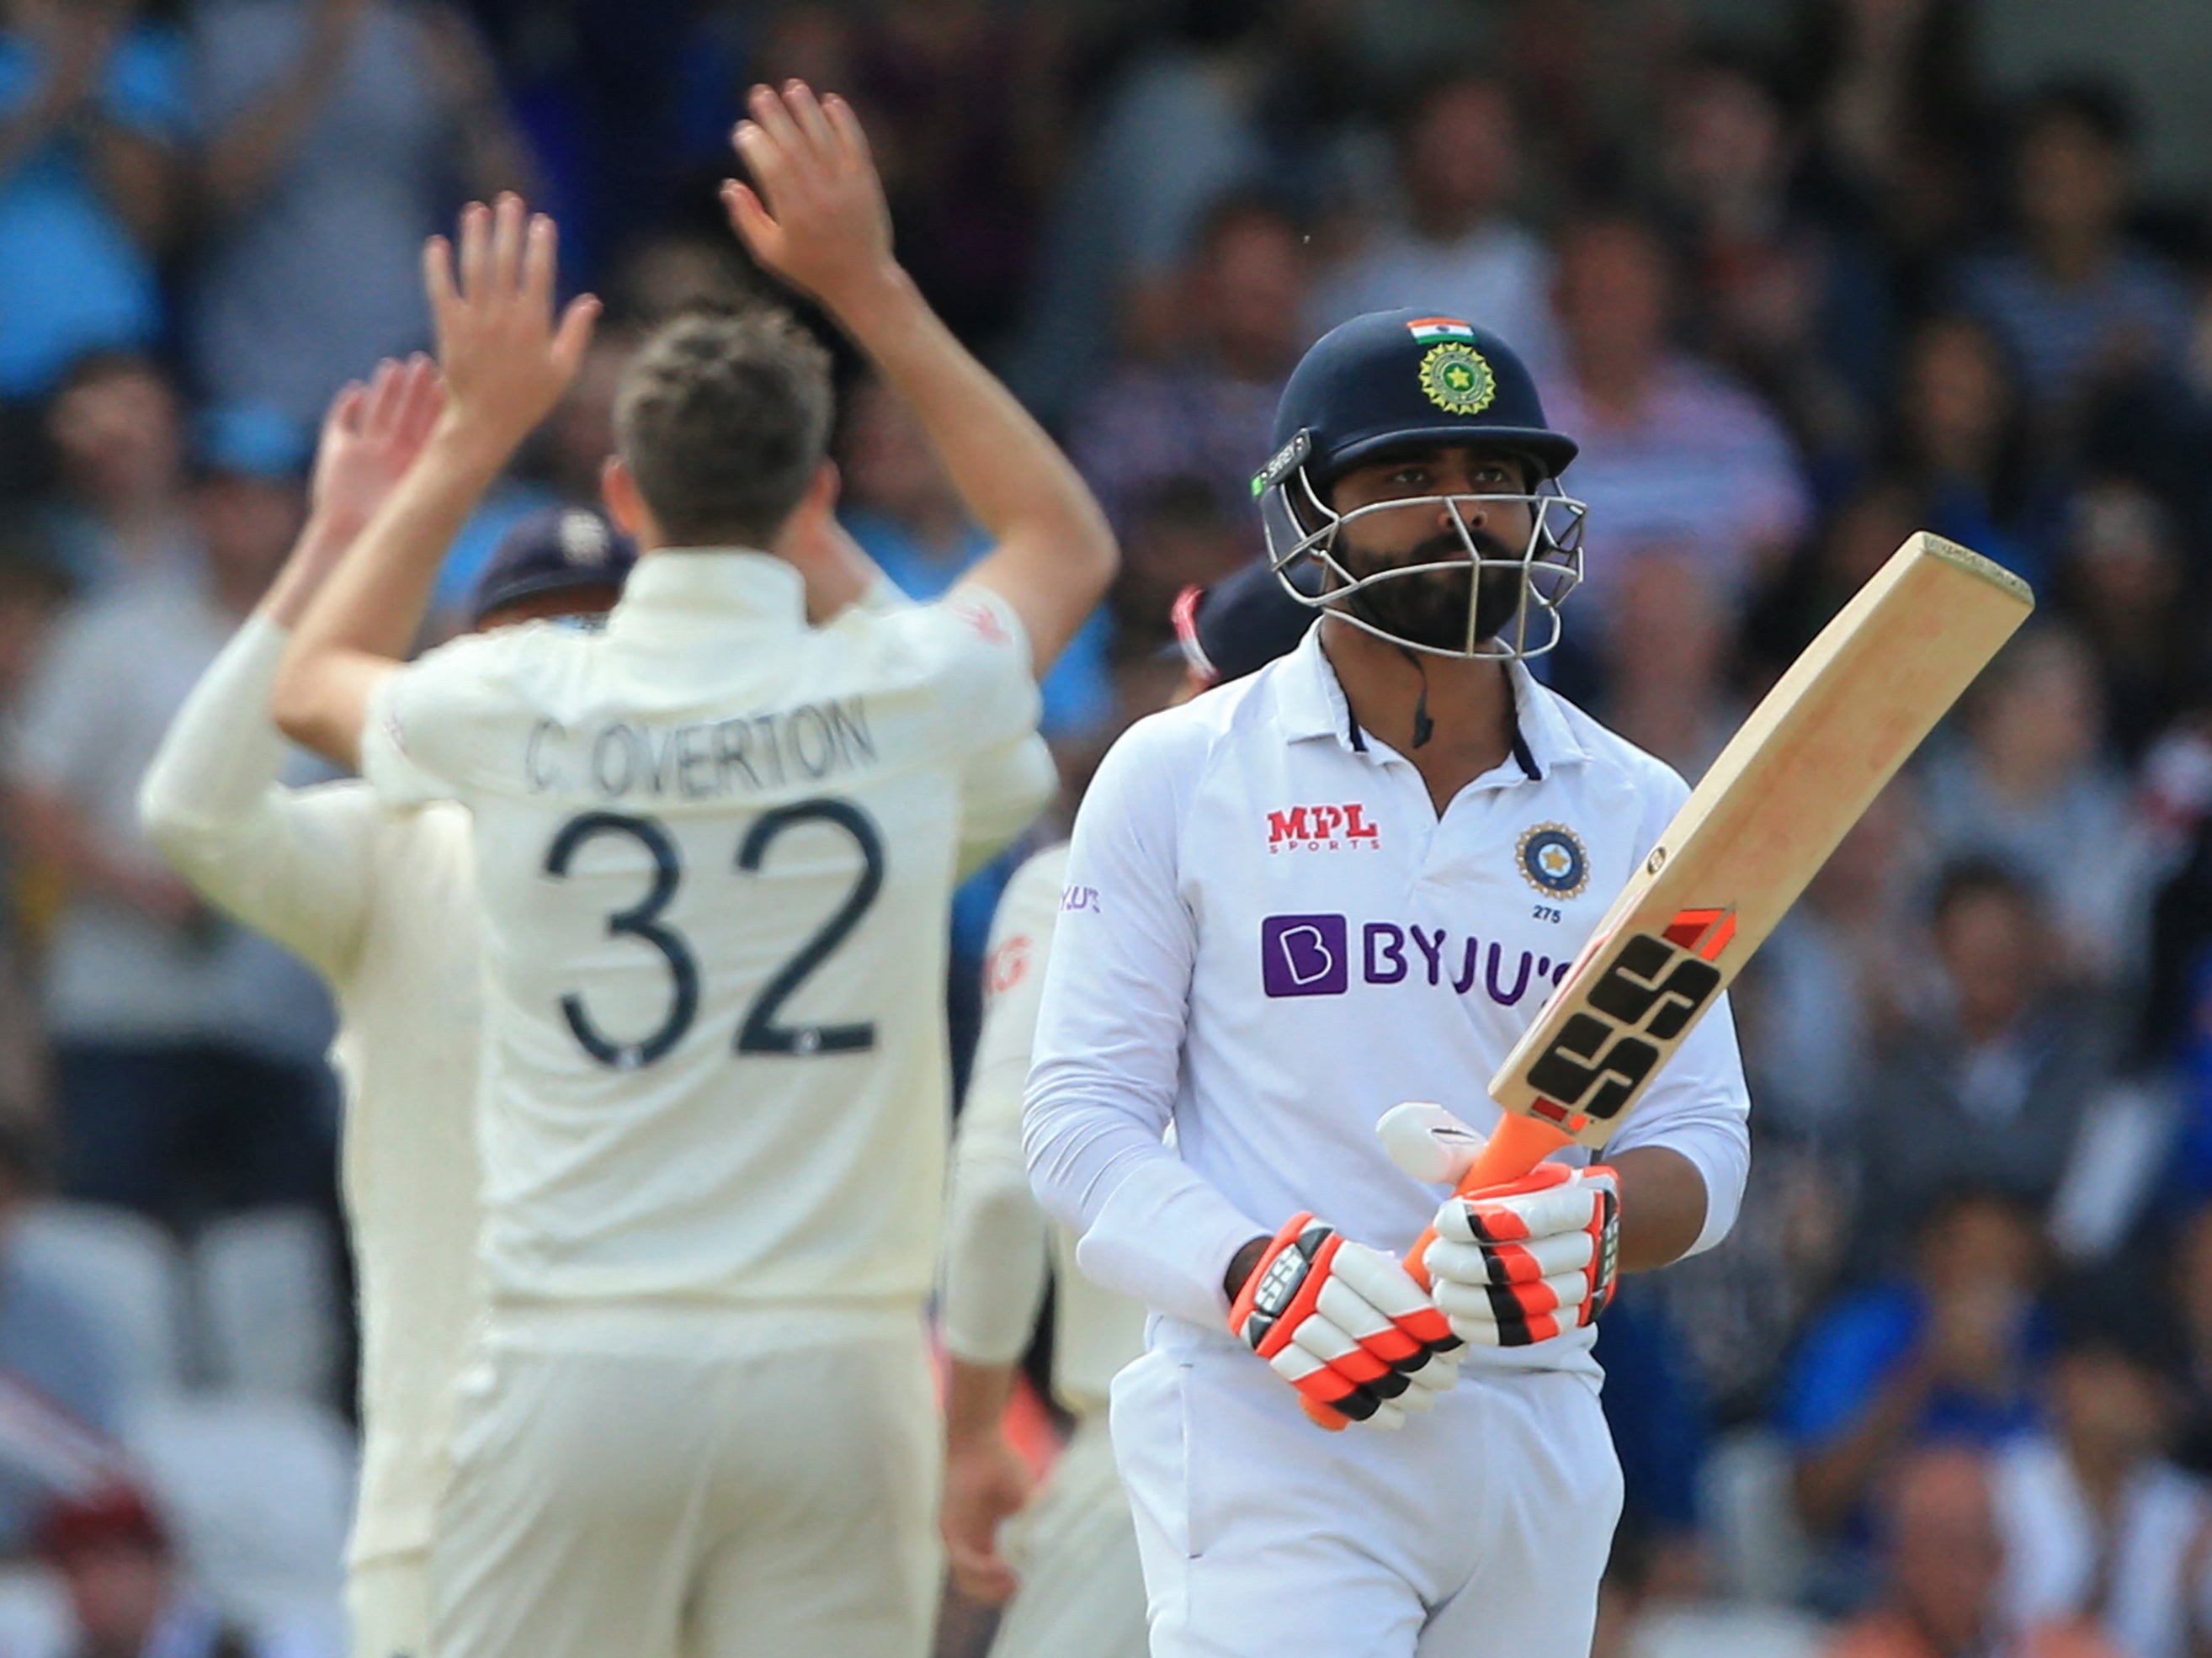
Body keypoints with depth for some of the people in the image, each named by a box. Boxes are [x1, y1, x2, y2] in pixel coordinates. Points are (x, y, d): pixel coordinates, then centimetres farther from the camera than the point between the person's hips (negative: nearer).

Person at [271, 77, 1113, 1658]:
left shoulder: (519, 709, -1)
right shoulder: (902, 697, -1)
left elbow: (312, 684, 24)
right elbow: (1069, 539, 24)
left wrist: (476, 433, 27)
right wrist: (872, 287, 23)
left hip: (578, 1366, 0)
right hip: (833, 1365, 0)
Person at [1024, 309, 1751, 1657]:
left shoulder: (1634, 810, 12)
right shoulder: (1178, 778, 4)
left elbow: (1704, 1142, 7)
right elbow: (1081, 1124, 0)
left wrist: (1589, 1223, -17)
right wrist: (1256, 1276, -19)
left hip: (1536, 1434, 4)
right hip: (1263, 1433, -4)